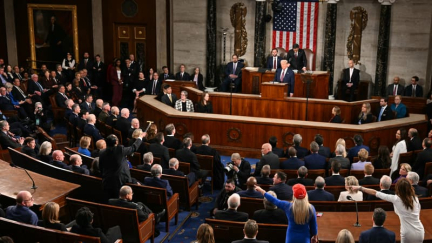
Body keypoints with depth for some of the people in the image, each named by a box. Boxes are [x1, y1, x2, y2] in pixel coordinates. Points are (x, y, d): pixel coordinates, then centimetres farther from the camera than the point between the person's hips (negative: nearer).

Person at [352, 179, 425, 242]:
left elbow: (375, 193, -6)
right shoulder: (415, 198, 0)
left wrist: (360, 188, 1)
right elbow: (418, 215, 10)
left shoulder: (396, 199, -11)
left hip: (408, 233, -4)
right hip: (420, 232, 4)